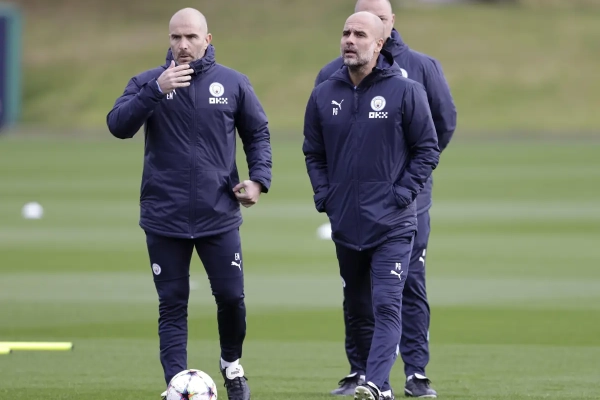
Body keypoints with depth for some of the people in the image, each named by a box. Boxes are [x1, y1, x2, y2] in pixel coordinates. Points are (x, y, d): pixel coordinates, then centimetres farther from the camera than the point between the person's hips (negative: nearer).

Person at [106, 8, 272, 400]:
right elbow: (118, 125, -15)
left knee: (231, 296, 1)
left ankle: (232, 364, 27)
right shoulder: (147, 82, 0)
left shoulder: (233, 83, 3)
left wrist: (259, 178, -1)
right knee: (172, 304, 1)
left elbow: (258, 133, 13)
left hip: (219, 216, 1)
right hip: (164, 218, -1)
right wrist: (156, 90, -26)